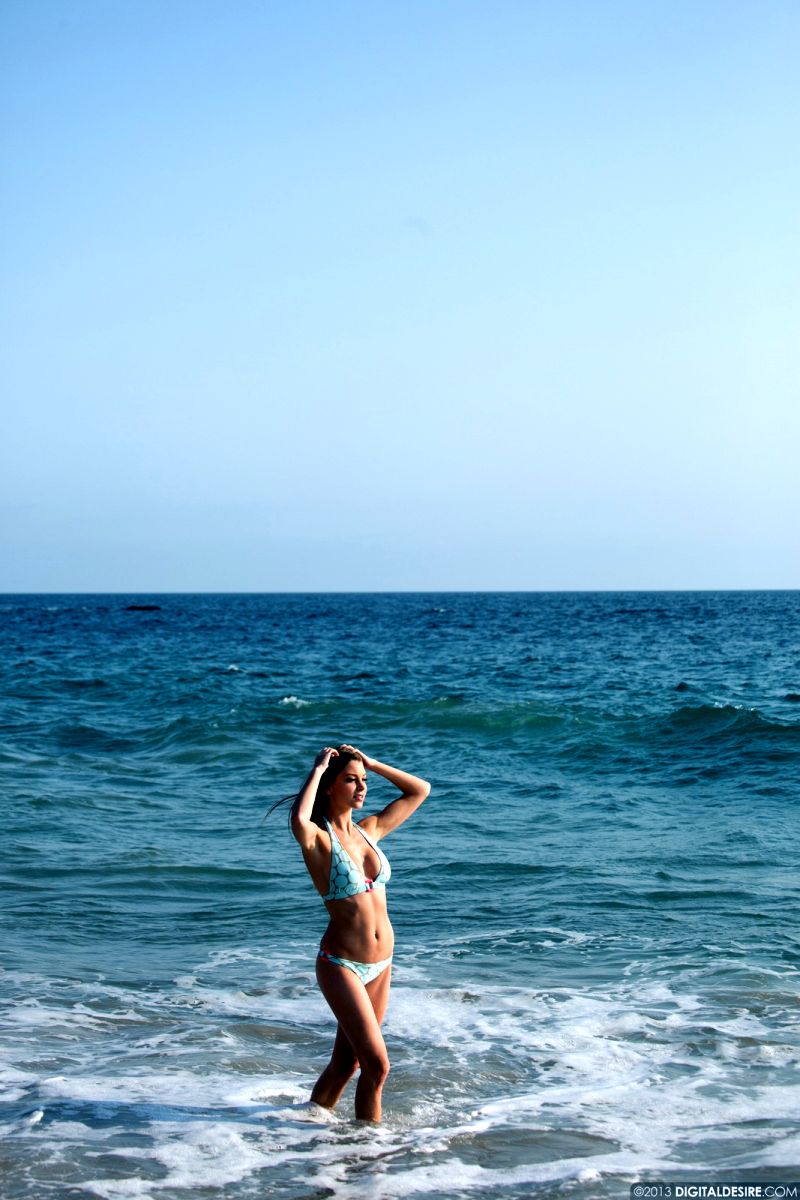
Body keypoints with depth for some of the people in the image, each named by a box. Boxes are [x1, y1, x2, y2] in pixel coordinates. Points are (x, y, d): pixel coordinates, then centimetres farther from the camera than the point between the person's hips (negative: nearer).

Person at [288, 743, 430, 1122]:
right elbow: (299, 822, -36)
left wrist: (371, 763, 5)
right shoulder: (318, 839, -11)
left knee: (347, 1063, 15)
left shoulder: (369, 830, 7)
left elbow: (419, 790, 14)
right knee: (377, 1065, -9)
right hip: (340, 964, -6)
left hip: (381, 964, 6)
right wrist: (317, 770, -22)